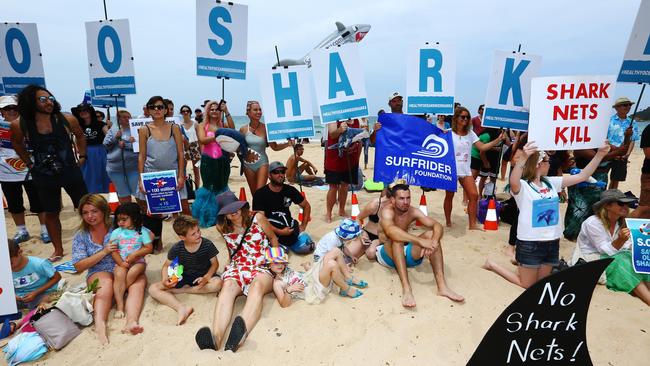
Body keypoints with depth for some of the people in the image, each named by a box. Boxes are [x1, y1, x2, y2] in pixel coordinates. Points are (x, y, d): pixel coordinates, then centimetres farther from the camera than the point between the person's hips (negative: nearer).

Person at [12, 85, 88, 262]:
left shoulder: (66, 120, -12)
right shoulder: (20, 125, -9)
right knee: (50, 213, 12)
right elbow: (17, 143, 12)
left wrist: (82, 156, 5)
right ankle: (58, 249, 28)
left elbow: (80, 135, 9)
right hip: (43, 176, 1)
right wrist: (29, 163, 8)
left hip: (70, 172, -1)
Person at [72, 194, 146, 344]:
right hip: (99, 273, 1)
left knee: (138, 282, -33)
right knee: (106, 283, -35)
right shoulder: (80, 236, 8)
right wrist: (104, 252, -12)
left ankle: (131, 321, -54)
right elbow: (79, 267, 2)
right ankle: (100, 324, -52)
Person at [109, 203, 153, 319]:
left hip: (138, 261, -1)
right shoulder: (116, 232, 3)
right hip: (121, 262, 1)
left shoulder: (142, 231, -1)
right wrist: (121, 263, -14)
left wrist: (134, 254, -16)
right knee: (119, 275, -27)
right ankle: (120, 306, -29)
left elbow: (149, 248, -4)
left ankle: (117, 295, -11)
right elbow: (113, 250, -1)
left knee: (132, 273, -30)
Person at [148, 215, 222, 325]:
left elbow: (215, 263, -7)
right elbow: (166, 265, 4)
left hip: (203, 277, -1)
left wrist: (206, 278, -27)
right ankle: (182, 308, -35)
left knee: (217, 283, -36)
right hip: (183, 278, 2)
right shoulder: (176, 249, -11)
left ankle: (181, 290, -19)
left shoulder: (207, 244, -16)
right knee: (153, 289, -18)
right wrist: (165, 279, -18)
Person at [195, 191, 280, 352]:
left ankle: (240, 335, -66)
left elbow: (273, 239, 11)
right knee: (228, 286, -34)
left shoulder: (257, 218, -2)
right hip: (237, 267, 2)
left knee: (257, 285, -38)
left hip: (262, 267, -2)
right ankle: (216, 337, -60)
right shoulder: (222, 227, 5)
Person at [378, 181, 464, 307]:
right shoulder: (387, 211, -20)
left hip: (406, 254, 5)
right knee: (396, 238, -36)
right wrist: (420, 241, -49)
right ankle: (406, 289, -45)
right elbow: (390, 231, -42)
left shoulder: (413, 211, -4)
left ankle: (442, 286, -26)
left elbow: (437, 226, -14)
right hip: (387, 254, -5)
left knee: (431, 234, -17)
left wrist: (434, 242, -37)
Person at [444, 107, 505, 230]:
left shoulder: (470, 133, 8)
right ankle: (448, 222, 21)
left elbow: (482, 147, 4)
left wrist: (498, 140, -5)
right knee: (449, 196, 7)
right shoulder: (449, 133, -6)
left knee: (474, 195, -2)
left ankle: (472, 224, 7)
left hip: (465, 170, 5)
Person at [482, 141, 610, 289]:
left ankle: (520, 263, 42)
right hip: (530, 243, -7)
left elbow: (582, 176, 9)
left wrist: (599, 154, 2)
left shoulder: (551, 182, 8)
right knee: (526, 285, 7)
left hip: (552, 242, 7)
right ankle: (492, 265, 22)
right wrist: (523, 159, -53)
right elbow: (513, 183, -39)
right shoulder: (522, 185, -15)